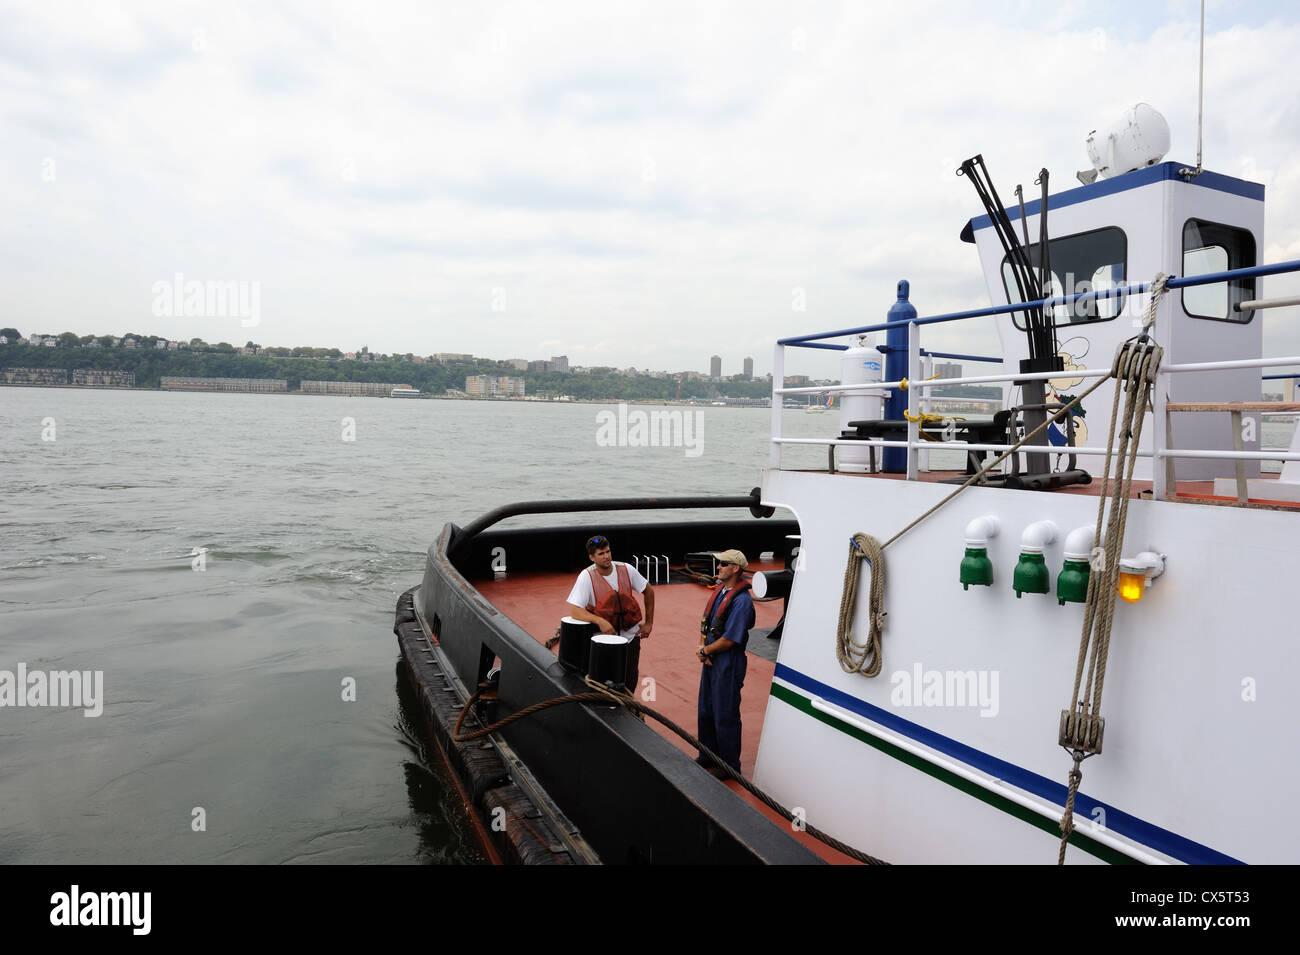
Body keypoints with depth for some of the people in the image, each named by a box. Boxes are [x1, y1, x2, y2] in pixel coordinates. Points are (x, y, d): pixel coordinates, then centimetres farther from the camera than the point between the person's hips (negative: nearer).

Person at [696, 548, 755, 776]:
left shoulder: (741, 600, -21)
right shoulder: (720, 591, 8)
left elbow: (729, 640, -23)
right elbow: (706, 624, 13)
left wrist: (705, 651, -9)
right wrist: (703, 649, -3)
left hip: (728, 665, -9)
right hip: (710, 662, 9)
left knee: (725, 716, 1)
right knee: (706, 710, 19)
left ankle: (730, 765, 16)